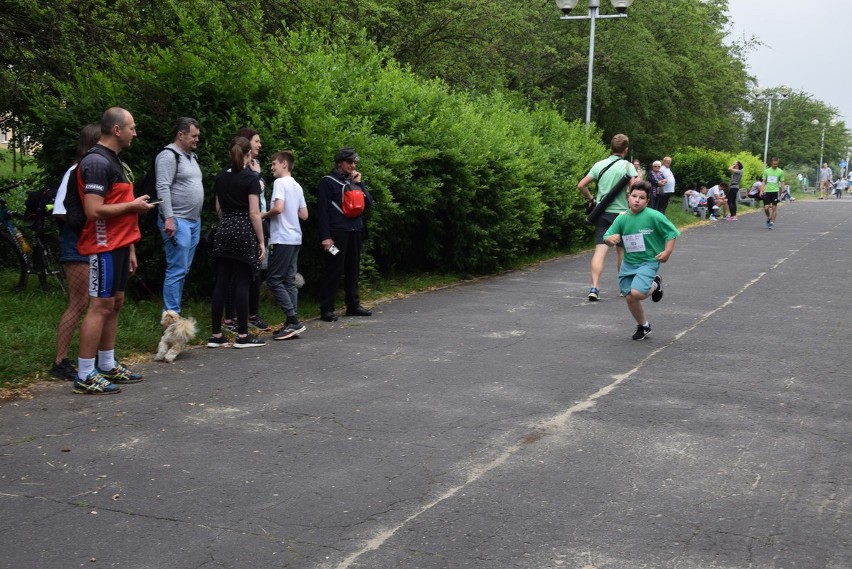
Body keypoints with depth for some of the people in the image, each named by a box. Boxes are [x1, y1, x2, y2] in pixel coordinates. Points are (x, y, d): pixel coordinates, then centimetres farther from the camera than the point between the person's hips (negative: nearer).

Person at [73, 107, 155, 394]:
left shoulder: (113, 161, 16)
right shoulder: (97, 162, -17)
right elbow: (94, 210, -25)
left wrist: (129, 248, 19)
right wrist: (133, 205, -13)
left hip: (118, 245, 10)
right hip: (104, 246, -10)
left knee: (115, 303, 14)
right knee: (101, 306, -7)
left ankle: (108, 367, 23)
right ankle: (85, 376, -2)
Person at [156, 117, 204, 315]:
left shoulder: (191, 156, 18)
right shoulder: (169, 156, -11)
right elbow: (163, 188, -18)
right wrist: (168, 218, -24)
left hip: (194, 221, 9)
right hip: (177, 221, -9)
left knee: (183, 270, 11)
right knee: (177, 270, -9)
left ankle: (174, 311, 17)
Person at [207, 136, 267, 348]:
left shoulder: (220, 177, 10)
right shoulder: (251, 178, -8)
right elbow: (254, 213, -12)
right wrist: (261, 241, -7)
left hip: (223, 232, 6)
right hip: (244, 232, -6)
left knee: (221, 283, 6)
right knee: (242, 285, -3)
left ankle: (216, 335, 7)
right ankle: (242, 336, 1)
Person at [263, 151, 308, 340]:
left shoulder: (280, 182, -9)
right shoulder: (297, 186, 16)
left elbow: (278, 208, -21)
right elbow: (304, 214, 18)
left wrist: (263, 215, -5)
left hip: (283, 238, -9)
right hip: (295, 238, 9)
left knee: (273, 279, -6)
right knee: (289, 280, 8)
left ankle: (293, 320, -12)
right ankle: (292, 323, 5)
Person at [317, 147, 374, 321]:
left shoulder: (355, 181, 16)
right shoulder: (328, 181, -3)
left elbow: (368, 204, 10)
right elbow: (322, 210, -8)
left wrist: (359, 184, 0)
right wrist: (325, 236, -15)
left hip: (355, 231, 6)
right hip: (337, 231, -6)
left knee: (353, 269, 10)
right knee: (332, 271, -5)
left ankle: (353, 305, 17)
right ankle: (326, 308, -3)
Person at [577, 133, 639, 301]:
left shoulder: (599, 165, 6)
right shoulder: (627, 166, -4)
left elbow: (581, 185, 4)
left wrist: (591, 199, 17)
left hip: (602, 212, 2)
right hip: (620, 212, -2)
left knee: (600, 250, -5)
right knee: (622, 251, 14)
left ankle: (594, 288, -18)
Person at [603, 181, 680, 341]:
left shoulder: (654, 216, -13)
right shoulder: (622, 219, -1)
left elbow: (672, 233, -5)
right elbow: (608, 237, 5)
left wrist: (667, 252, -15)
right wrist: (611, 239, -18)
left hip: (648, 262, -5)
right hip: (628, 263, 5)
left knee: (637, 293, -24)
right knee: (629, 297, 4)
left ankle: (655, 285, 12)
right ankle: (643, 326, 30)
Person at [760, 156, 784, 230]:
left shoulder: (780, 172, 3)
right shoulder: (766, 171, 7)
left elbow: (782, 182, 6)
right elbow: (763, 182, 9)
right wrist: (761, 191, -2)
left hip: (775, 191, -1)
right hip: (767, 191, 1)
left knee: (774, 208, -1)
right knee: (766, 208, -4)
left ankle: (772, 223, 6)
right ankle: (768, 218, 25)